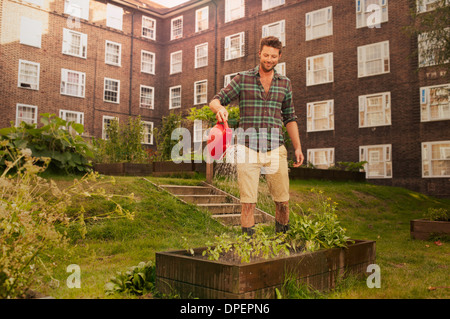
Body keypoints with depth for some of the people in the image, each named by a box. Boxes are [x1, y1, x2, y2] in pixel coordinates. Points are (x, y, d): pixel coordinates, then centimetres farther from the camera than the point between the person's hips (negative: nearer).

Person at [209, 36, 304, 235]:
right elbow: (215, 100, 2)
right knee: (248, 202, -4)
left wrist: (297, 147, 9)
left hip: (275, 149, 3)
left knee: (283, 201, 7)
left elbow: (290, 118, 17)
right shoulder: (243, 79, 5)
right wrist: (220, 109, -22)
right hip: (248, 149, -2)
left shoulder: (285, 84, 13)